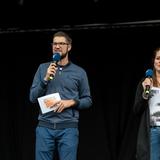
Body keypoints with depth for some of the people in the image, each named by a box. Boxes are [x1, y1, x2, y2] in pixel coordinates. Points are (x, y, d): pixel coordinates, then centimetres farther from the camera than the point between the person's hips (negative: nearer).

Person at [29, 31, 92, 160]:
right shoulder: (43, 68, 10)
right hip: (45, 126, 1)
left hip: (68, 128, -1)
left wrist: (71, 102, -10)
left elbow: (88, 101, 9)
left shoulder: (79, 72, 6)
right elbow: (33, 98, 5)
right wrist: (46, 79, -8)